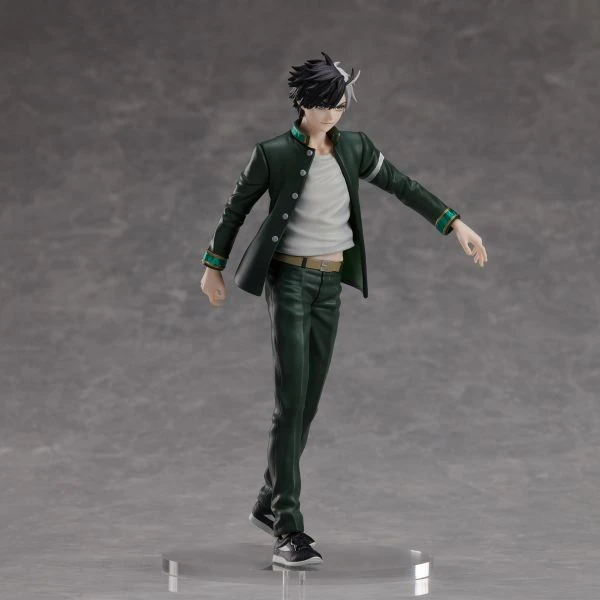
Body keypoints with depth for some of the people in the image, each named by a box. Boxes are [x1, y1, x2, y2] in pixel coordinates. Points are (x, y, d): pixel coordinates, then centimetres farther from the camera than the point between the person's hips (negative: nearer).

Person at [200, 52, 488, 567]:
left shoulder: (354, 148, 4)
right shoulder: (274, 154, -9)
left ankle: (270, 504, 25)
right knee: (292, 402, -12)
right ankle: (289, 530, -14)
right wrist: (213, 268, 8)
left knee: (308, 403, 9)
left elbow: (402, 186, 11)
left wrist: (456, 224, 6)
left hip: (331, 284, 5)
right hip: (289, 279, -5)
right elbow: (236, 208, 2)